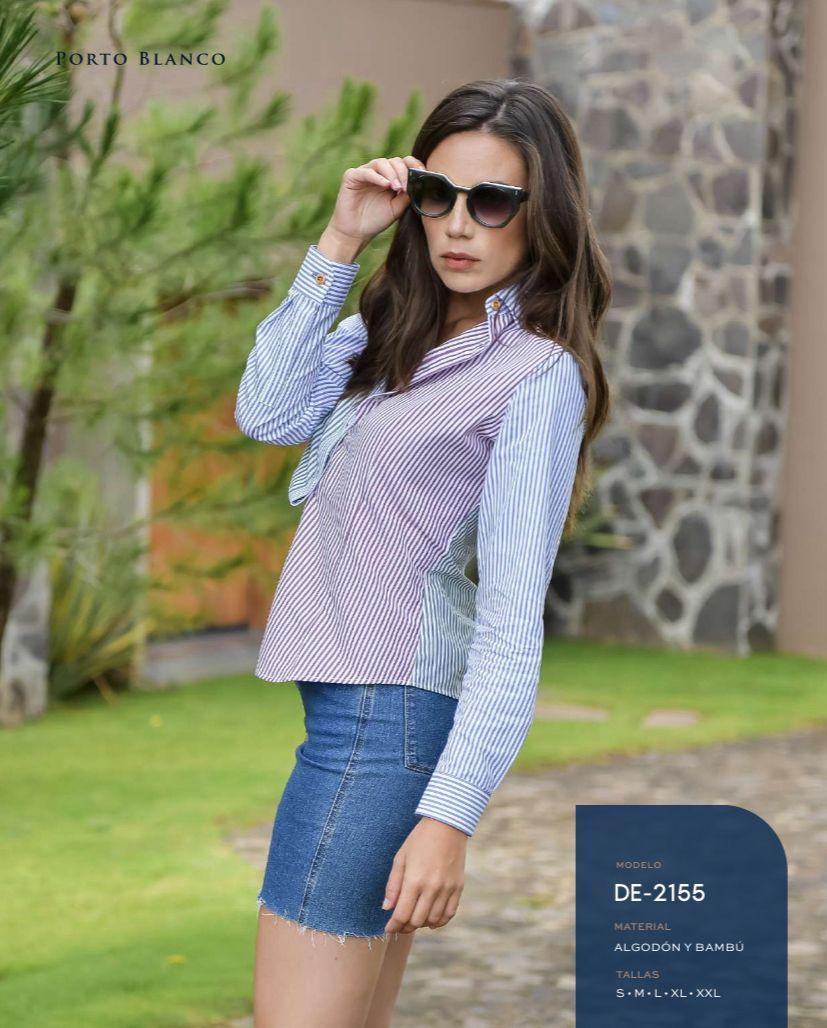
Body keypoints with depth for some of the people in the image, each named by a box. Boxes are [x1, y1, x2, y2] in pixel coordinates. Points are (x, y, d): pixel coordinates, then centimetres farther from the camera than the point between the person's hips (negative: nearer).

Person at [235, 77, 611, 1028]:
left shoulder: (537, 377, -12)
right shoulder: (403, 330, 13)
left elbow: (511, 625, -17)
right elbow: (267, 413, 3)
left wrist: (451, 815, -23)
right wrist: (339, 243, -2)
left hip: (385, 716, -9)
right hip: (357, 700, 9)